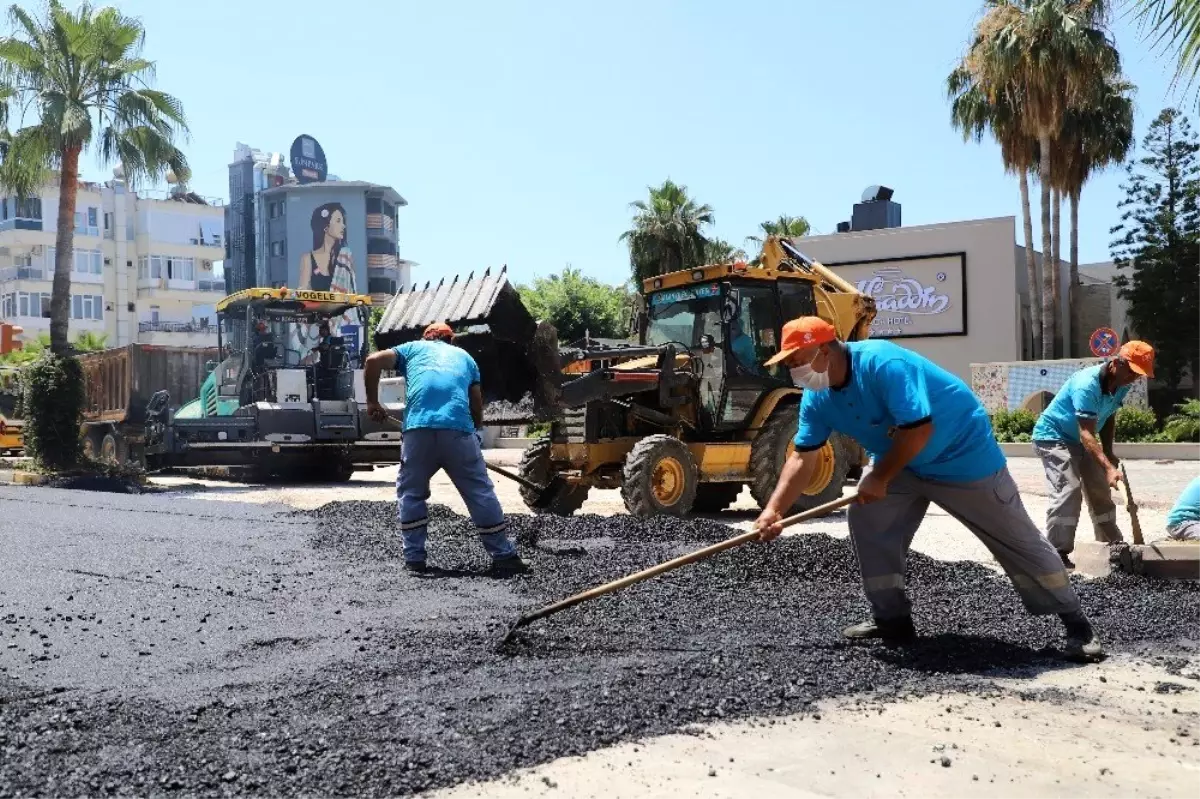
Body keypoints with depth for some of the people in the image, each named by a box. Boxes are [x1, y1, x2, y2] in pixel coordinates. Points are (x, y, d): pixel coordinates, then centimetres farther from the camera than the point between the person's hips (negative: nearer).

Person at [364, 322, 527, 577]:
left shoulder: (413, 348, 26)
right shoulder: (464, 356, 29)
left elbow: (373, 361, 10)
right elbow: (477, 403, 24)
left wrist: (372, 402, 19)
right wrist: (475, 429, 39)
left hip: (419, 428, 0)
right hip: (459, 429, 1)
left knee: (410, 493, 18)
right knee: (481, 494, 8)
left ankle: (414, 558, 15)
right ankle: (504, 556, 10)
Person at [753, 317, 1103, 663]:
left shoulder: (881, 362, -34)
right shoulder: (817, 397, -9)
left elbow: (919, 428, -35)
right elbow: (802, 458, -5)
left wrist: (880, 478, -25)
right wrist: (774, 509, -15)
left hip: (964, 454, -7)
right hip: (900, 461, 7)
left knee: (1018, 540, 0)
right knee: (865, 517, -5)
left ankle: (1077, 625, 13)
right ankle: (892, 619, 6)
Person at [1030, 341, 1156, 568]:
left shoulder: (1121, 385, -7)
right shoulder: (1087, 385, -34)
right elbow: (1087, 434, -40)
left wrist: (1108, 453, 4)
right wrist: (1109, 467, -48)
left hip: (1079, 441, 9)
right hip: (1053, 437, -9)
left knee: (1100, 490, 12)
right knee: (1068, 490, -22)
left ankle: (1112, 546, 26)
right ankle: (1057, 553, -21)